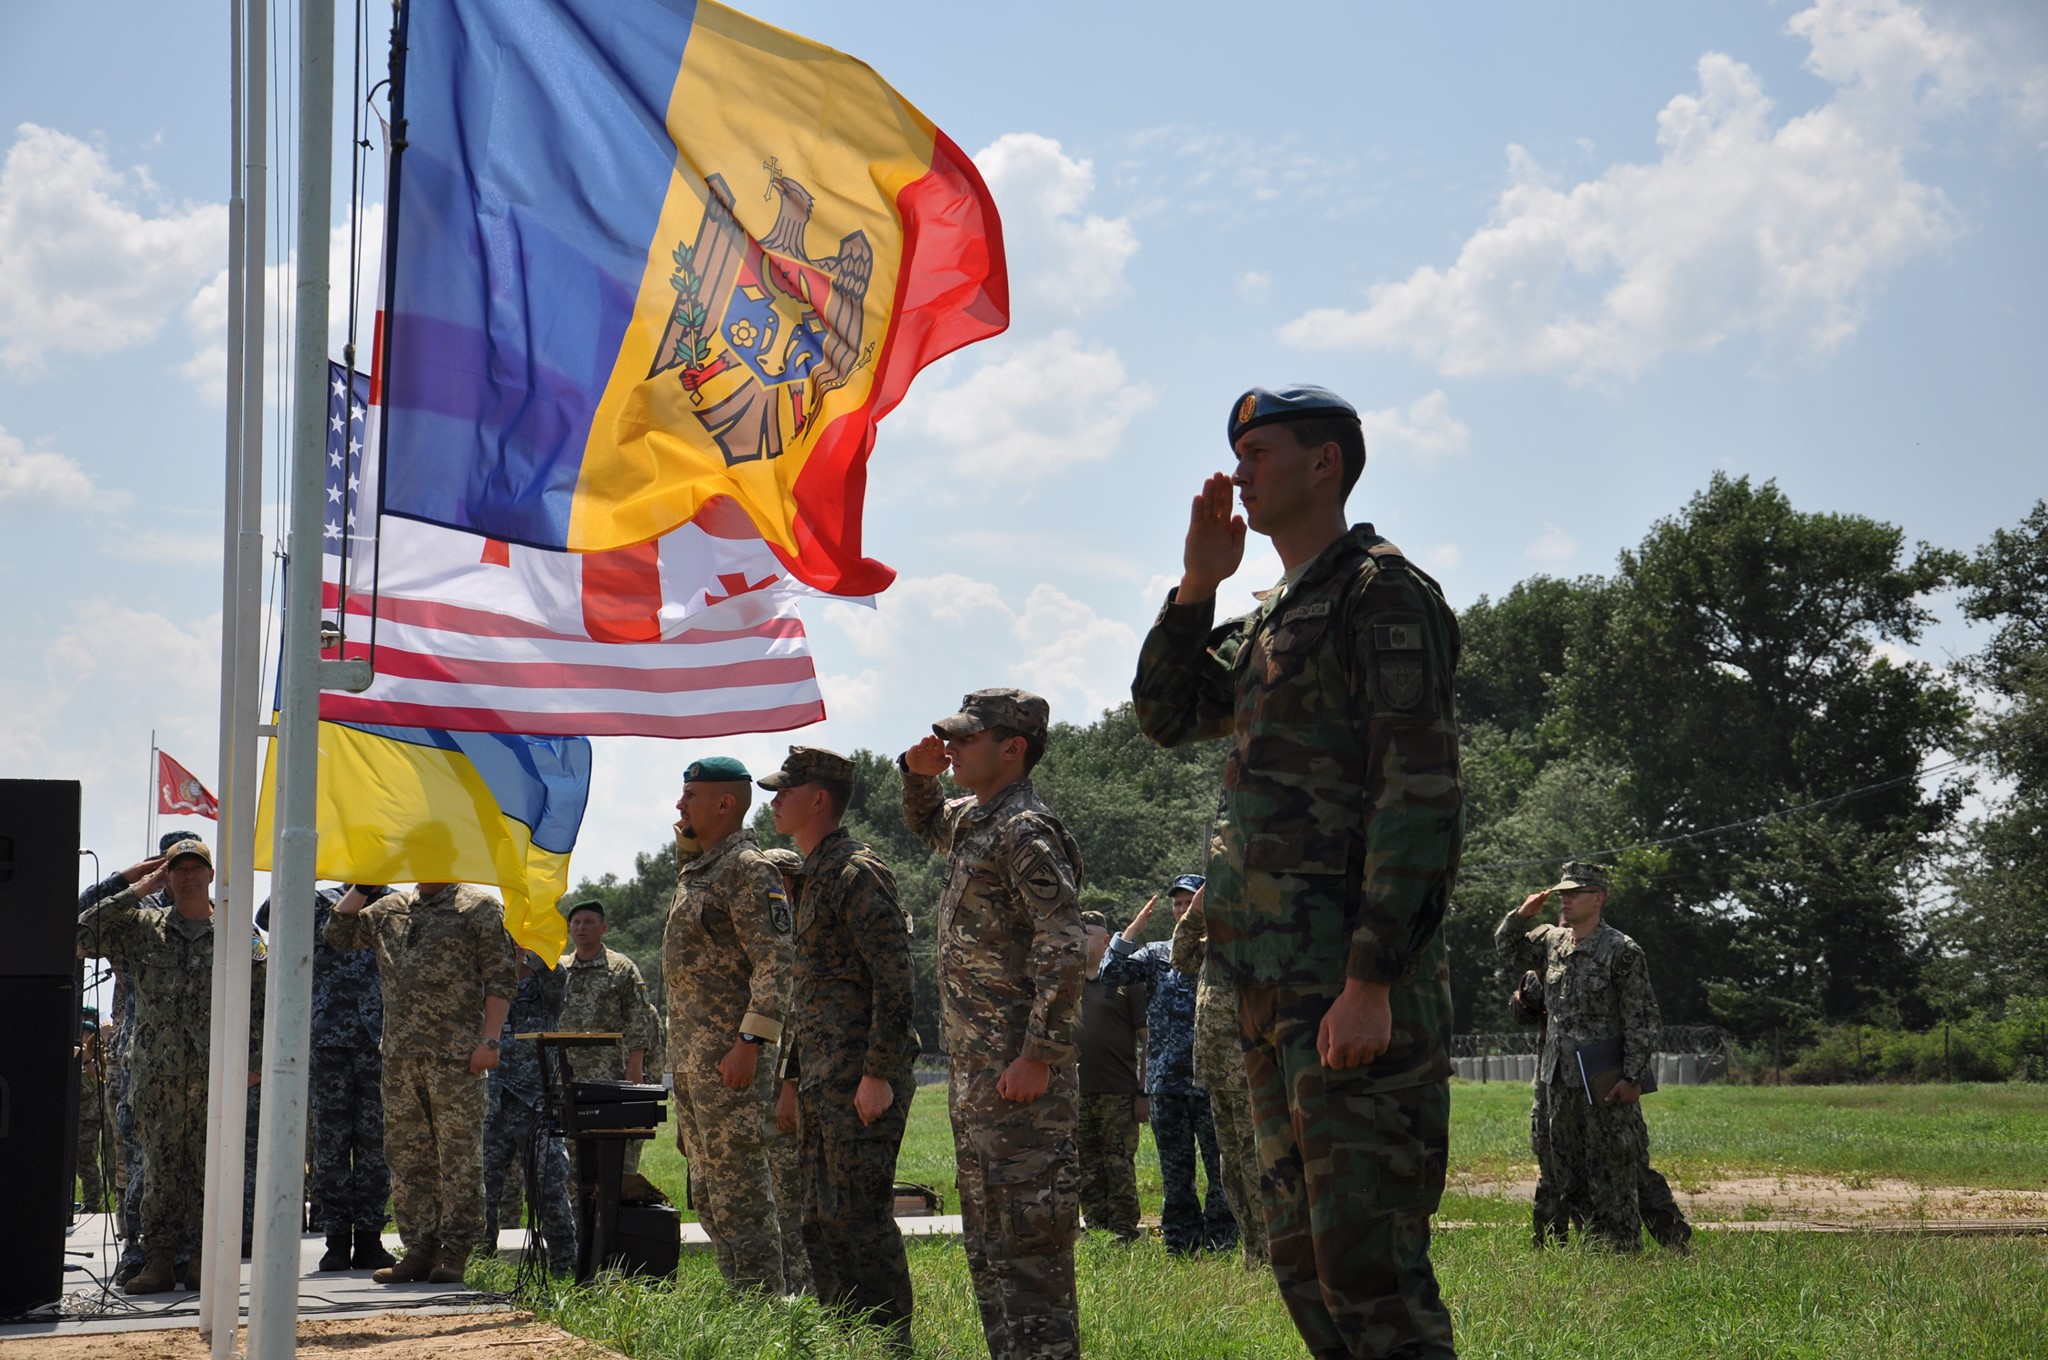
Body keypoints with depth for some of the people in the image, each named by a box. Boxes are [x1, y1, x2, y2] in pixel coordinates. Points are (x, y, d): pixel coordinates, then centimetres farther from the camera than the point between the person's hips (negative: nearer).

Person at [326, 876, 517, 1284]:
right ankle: (419, 1248, 13)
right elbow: (339, 933, 20)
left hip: (456, 1056, -6)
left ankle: (455, 1251, 1)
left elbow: (501, 977, -4)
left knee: (459, 1155, -3)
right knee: (406, 1154, 7)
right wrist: (362, 886, 10)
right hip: (400, 1055, 6)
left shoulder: (478, 906, 1)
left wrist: (489, 1040, -12)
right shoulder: (390, 910, 17)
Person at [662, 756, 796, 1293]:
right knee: (708, 1192, 13)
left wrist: (749, 1042, -24)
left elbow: (776, 963, -19)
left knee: (739, 1189, -9)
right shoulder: (695, 870, 19)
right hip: (690, 1057, 10)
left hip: (730, 1054, -10)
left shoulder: (749, 870, -12)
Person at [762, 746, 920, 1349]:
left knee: (860, 1217, -8)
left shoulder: (858, 873, -12)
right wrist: (791, 1079, 23)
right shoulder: (807, 879, 19)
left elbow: (895, 981, -17)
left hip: (860, 1079, -10)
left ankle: (889, 1345, -2)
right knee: (821, 1222, 11)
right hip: (821, 1084, 10)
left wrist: (878, 1074, -21)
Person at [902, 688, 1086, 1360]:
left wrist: (1038, 1056, -24)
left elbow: (1064, 951, -22)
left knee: (1028, 1233, -10)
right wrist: (918, 773, 18)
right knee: (986, 1238, 14)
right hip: (974, 1069, 10)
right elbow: (926, 824, 40)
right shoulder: (971, 821, 15)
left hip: (1020, 1072, -10)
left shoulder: (1025, 831, -14)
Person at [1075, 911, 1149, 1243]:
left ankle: (1124, 1238, 0)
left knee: (1120, 1170, -4)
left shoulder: (1126, 979, 2)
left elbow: (1146, 1039, -1)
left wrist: (1144, 1092, -7)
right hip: (1075, 1095, 4)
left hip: (1118, 1094, -4)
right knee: (1087, 1173, 7)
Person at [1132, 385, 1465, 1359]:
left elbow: (1421, 797, -16)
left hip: (1354, 986, -10)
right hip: (1275, 986, 10)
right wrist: (1195, 587, 11)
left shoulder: (1382, 592, -9)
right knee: (1300, 1252, 13)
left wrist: (1370, 982, -23)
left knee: (1365, 1256, -12)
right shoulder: (1275, 618, 20)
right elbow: (1166, 713, 27)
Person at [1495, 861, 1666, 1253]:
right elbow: (1507, 946, 26)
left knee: (1611, 1176, -4)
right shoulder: (1551, 941, 10)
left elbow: (1642, 1020, -11)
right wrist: (1522, 913, 6)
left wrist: (1632, 1077, -16)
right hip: (1558, 1078, 7)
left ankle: (1624, 1248, 3)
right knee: (1568, 1176, 12)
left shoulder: (1622, 950, -10)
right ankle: (1595, 1243, 20)